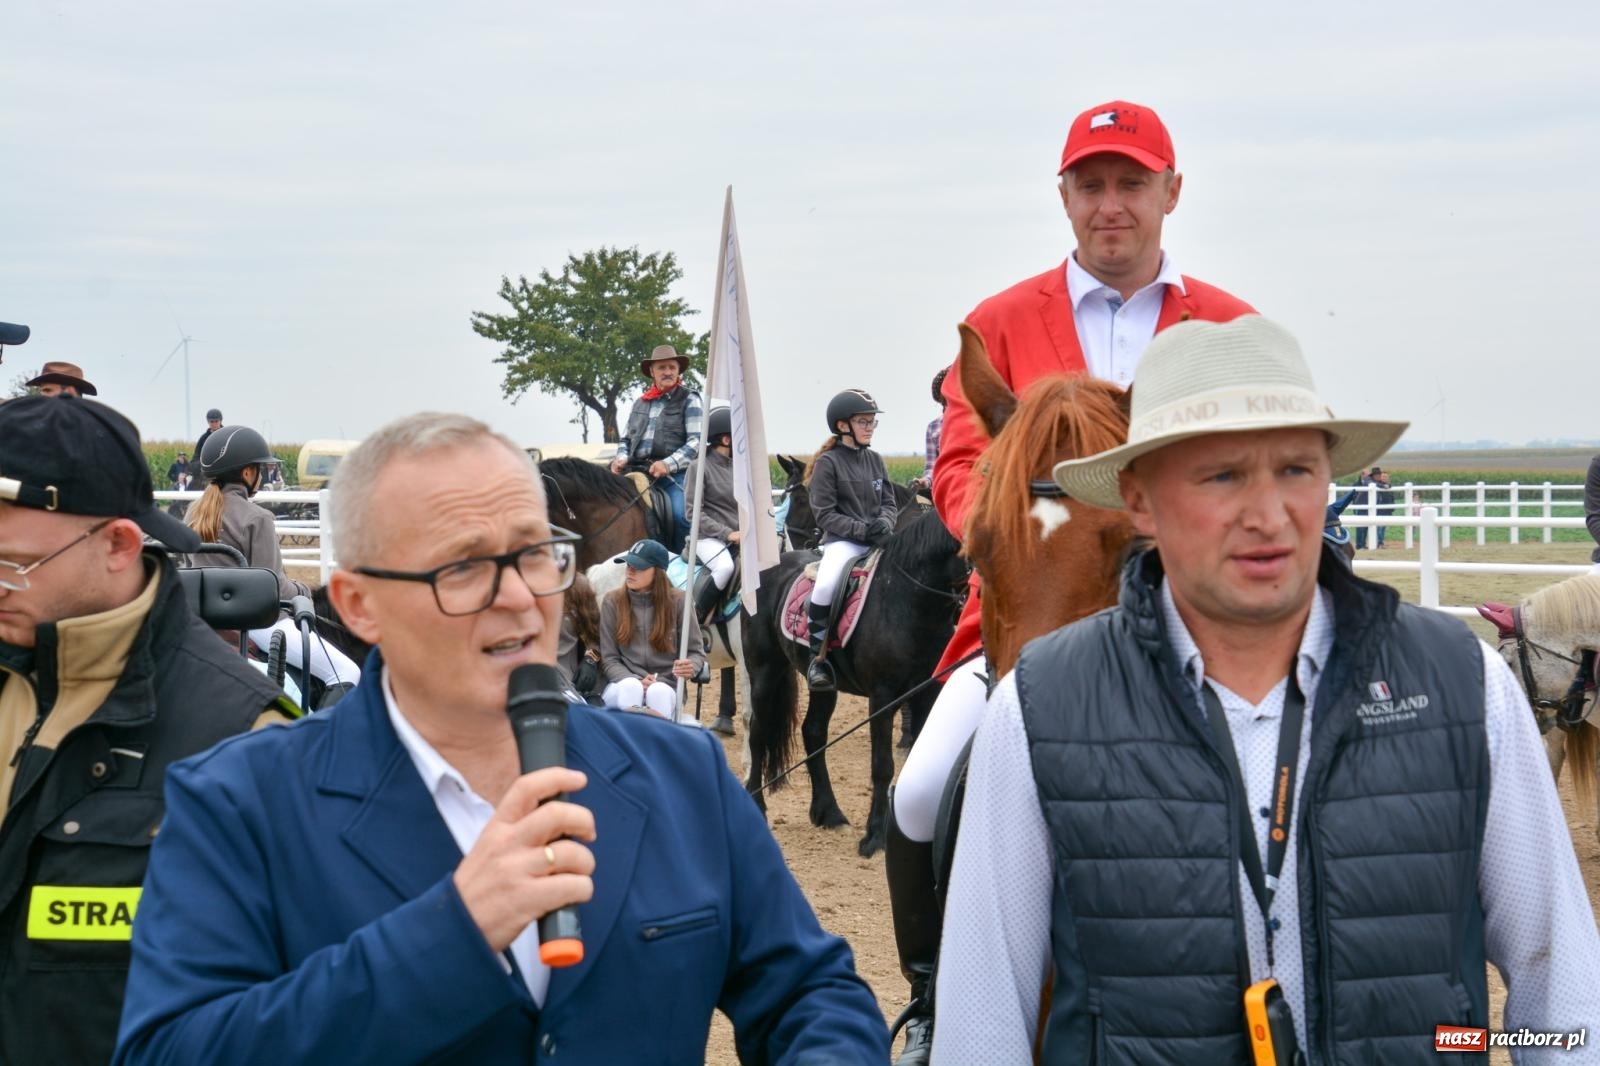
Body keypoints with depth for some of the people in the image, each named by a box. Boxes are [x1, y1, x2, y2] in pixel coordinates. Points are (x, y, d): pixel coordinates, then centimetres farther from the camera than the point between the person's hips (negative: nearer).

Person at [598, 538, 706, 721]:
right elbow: (608, 659, 2)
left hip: (665, 687, -1)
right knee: (631, 687, -34)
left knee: (658, 692, -35)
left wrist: (691, 668, -20)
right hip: (622, 685, 1)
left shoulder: (677, 601, 0)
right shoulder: (612, 601, 2)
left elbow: (696, 652, 6)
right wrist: (636, 682, -17)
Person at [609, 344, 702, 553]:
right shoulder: (640, 403, 22)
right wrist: (621, 458, 3)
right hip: (637, 471, 5)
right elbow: (626, 439, 26)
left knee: (682, 515, -28)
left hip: (674, 474, -5)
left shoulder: (688, 400, 5)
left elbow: (696, 441, -5)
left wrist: (668, 464, -18)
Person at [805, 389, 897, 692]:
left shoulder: (875, 460, 14)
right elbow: (825, 514, -7)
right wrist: (861, 529, -17)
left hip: (878, 539, 6)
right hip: (842, 541, -5)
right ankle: (817, 658, -19)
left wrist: (884, 523, -8)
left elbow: (890, 503, 15)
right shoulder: (828, 462, -2)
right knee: (826, 585, -32)